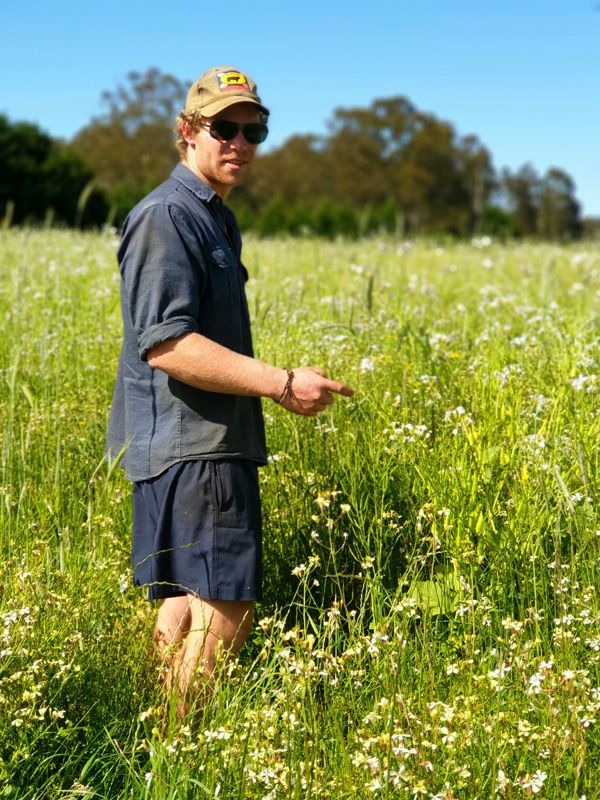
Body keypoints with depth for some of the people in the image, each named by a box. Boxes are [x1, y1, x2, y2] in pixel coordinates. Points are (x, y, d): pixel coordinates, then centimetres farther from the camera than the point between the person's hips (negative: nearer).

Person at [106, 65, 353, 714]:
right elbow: (165, 344, -22)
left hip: (208, 444, 10)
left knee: (181, 607, 12)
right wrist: (281, 383, -21)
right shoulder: (165, 218, -13)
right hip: (190, 447, -10)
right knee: (223, 609, -10)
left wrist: (277, 384, 22)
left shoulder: (216, 218, 19)